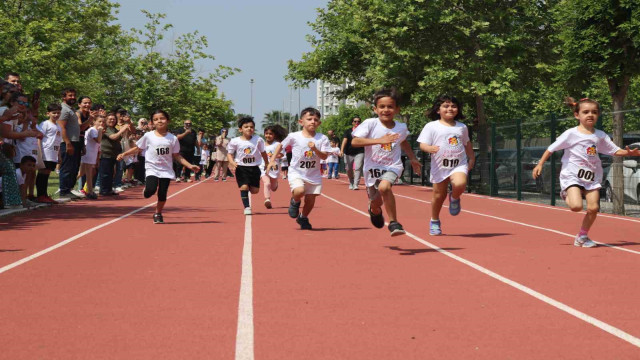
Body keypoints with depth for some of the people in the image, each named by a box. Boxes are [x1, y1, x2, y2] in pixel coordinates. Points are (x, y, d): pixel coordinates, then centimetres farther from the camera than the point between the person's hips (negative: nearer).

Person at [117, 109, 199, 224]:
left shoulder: (173, 138, 0)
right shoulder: (148, 136, -3)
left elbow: (177, 156, 6)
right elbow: (137, 148, 5)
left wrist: (190, 166, -1)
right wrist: (124, 154, -6)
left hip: (166, 171, 2)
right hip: (152, 169, -2)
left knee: (162, 195, 0)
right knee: (151, 190, -25)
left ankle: (158, 214, 26)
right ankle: (146, 189, 12)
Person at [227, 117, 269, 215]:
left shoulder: (258, 140, -2)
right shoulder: (235, 141, -6)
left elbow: (263, 152, 11)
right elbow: (229, 153, 3)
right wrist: (232, 162, -16)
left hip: (254, 167, 2)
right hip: (241, 167, -2)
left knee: (255, 190, 2)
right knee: (244, 187, -13)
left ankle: (249, 187, 38)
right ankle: (246, 207, 0)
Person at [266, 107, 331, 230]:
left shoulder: (322, 138, -6)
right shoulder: (294, 137, -8)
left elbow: (324, 156, -10)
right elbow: (281, 145, 7)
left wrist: (315, 149, -28)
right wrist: (272, 160, 1)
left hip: (314, 175, 2)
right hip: (296, 173, -2)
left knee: (310, 200, 7)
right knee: (299, 191, -28)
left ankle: (303, 218, 38)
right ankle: (294, 202, 9)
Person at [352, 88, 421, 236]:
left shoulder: (401, 127, -3)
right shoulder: (370, 124, -14)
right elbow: (354, 141, -26)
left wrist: (413, 158, 19)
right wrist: (379, 140, -33)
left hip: (392, 167, -1)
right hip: (372, 168, 1)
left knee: (384, 187, -33)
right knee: (376, 203, 15)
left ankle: (393, 222, -20)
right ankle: (375, 210, 56)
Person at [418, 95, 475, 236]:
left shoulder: (462, 127, 9)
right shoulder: (431, 126, -2)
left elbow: (467, 144, 24)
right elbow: (422, 144, -7)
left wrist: (472, 158, 23)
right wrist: (430, 148, -28)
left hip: (459, 164, 1)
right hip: (440, 166, -1)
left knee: (459, 184, -29)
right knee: (439, 195, 7)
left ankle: (454, 198, 7)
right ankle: (435, 221, 30)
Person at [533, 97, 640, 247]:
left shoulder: (600, 135, 5)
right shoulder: (571, 134, -7)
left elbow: (615, 151, 9)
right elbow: (551, 148, -3)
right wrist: (540, 164, -6)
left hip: (592, 177, 4)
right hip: (572, 175, -4)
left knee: (593, 208, -6)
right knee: (576, 206, -21)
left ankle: (582, 236, 16)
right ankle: (567, 195, 16)